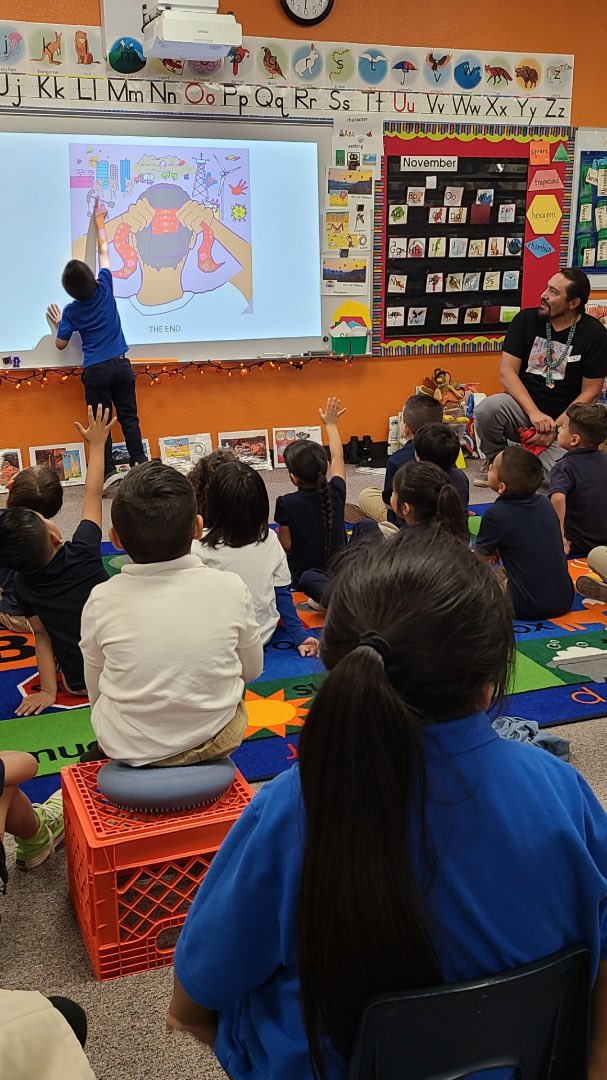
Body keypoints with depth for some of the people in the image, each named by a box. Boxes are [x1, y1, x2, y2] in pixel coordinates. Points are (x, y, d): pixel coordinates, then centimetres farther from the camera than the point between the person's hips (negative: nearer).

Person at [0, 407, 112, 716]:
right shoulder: (82, 553, -17)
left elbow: (42, 636, -7)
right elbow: (93, 494, -6)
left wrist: (48, 690, 1)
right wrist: (97, 444, 4)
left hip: (80, 684, 2)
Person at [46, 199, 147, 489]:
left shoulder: (71, 311, -4)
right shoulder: (105, 289, 1)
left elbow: (60, 344, 5)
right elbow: (103, 253, 16)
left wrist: (56, 324, 23)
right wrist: (99, 222, 28)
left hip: (96, 371, -2)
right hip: (121, 365, 2)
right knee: (129, 418, 6)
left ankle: (109, 471, -6)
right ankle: (140, 464, 4)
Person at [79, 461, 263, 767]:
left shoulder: (102, 601, -17)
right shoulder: (230, 589, -16)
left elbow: (95, 690, -3)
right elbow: (253, 669, 0)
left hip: (128, 748, 0)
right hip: (214, 741, 0)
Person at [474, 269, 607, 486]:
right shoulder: (526, 319, -1)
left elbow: (590, 393, -3)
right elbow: (507, 373, -7)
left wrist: (556, 428, -13)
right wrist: (534, 413, -20)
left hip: (563, 420, -1)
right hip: (522, 408, 1)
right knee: (486, 409, -33)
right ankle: (494, 460, 0)